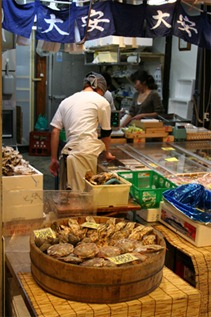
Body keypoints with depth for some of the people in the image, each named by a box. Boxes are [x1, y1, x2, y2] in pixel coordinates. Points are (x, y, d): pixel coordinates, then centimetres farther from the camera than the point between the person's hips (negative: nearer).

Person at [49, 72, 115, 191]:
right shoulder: (102, 102, 6)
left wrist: (54, 159, 19)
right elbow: (106, 133, 13)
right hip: (86, 153, -5)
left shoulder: (66, 101, 18)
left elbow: (55, 132, 14)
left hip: (67, 153, 5)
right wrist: (107, 153, 31)